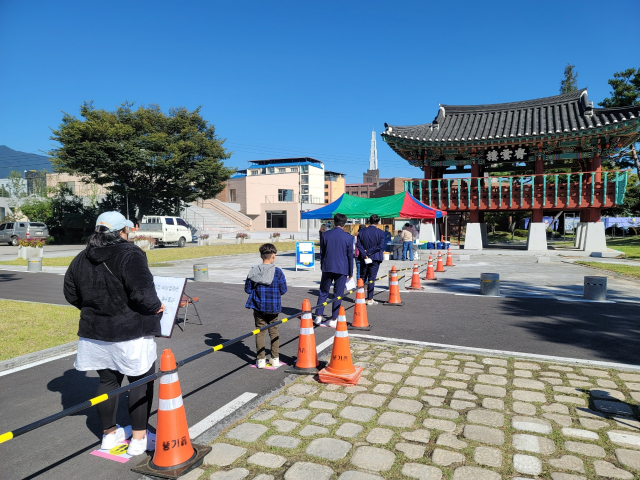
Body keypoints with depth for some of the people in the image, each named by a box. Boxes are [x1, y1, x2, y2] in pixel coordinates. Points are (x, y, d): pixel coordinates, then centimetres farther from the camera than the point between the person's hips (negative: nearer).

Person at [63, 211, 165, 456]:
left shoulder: (82, 258, 6)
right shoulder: (130, 254, -18)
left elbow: (71, 294, 14)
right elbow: (142, 292, -26)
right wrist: (156, 307, -8)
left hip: (96, 332, 7)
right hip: (131, 334, -7)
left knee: (107, 380, 19)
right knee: (141, 381, 7)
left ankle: (109, 434, 33)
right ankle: (139, 439, 15)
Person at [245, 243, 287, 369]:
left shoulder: (254, 271, -6)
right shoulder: (277, 272, -12)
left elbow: (248, 289, -2)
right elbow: (283, 290, -7)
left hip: (259, 307, 1)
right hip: (273, 307, -1)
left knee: (260, 332, 11)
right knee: (274, 331, 14)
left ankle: (260, 360, 14)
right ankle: (275, 359, 19)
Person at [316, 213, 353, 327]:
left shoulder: (326, 235, 0)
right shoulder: (348, 237, -4)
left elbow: (321, 252, 6)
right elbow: (350, 256, 1)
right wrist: (350, 272, 10)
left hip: (327, 267, 1)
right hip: (342, 269, -1)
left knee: (323, 293, 12)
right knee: (338, 294, 6)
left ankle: (318, 317, 11)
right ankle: (333, 319, 9)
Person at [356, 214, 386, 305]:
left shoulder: (362, 231, 2)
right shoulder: (380, 233, -6)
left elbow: (359, 245, -6)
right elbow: (380, 246, -14)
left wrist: (364, 254, -11)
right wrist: (368, 252, -12)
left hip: (364, 258, 3)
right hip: (375, 259, -3)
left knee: (362, 278, 15)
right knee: (371, 279, 2)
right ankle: (370, 299, 5)